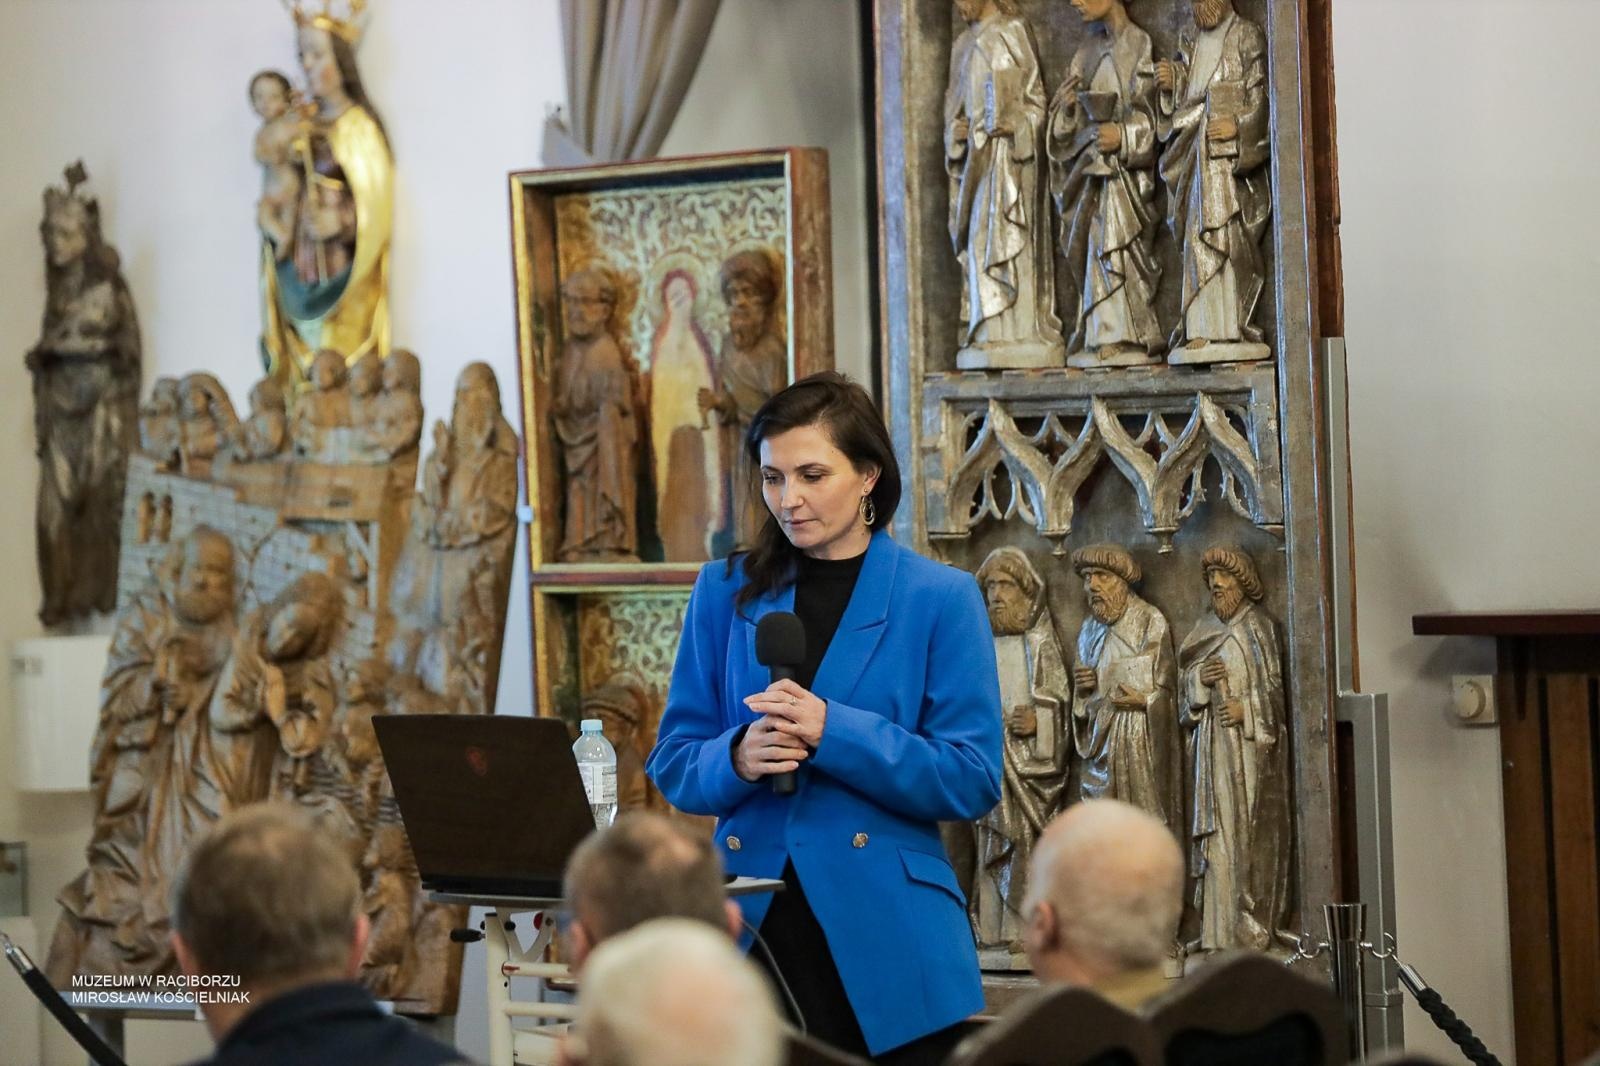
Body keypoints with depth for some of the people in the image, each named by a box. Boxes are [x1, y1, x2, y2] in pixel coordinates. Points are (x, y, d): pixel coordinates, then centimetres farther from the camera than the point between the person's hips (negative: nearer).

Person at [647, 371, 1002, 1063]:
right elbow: (673, 764, 8)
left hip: (888, 941, -2)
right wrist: (737, 758, -15)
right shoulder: (726, 591, 7)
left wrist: (832, 732, -18)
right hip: (752, 928, 2)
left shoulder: (940, 598, -1)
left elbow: (973, 780, -7)